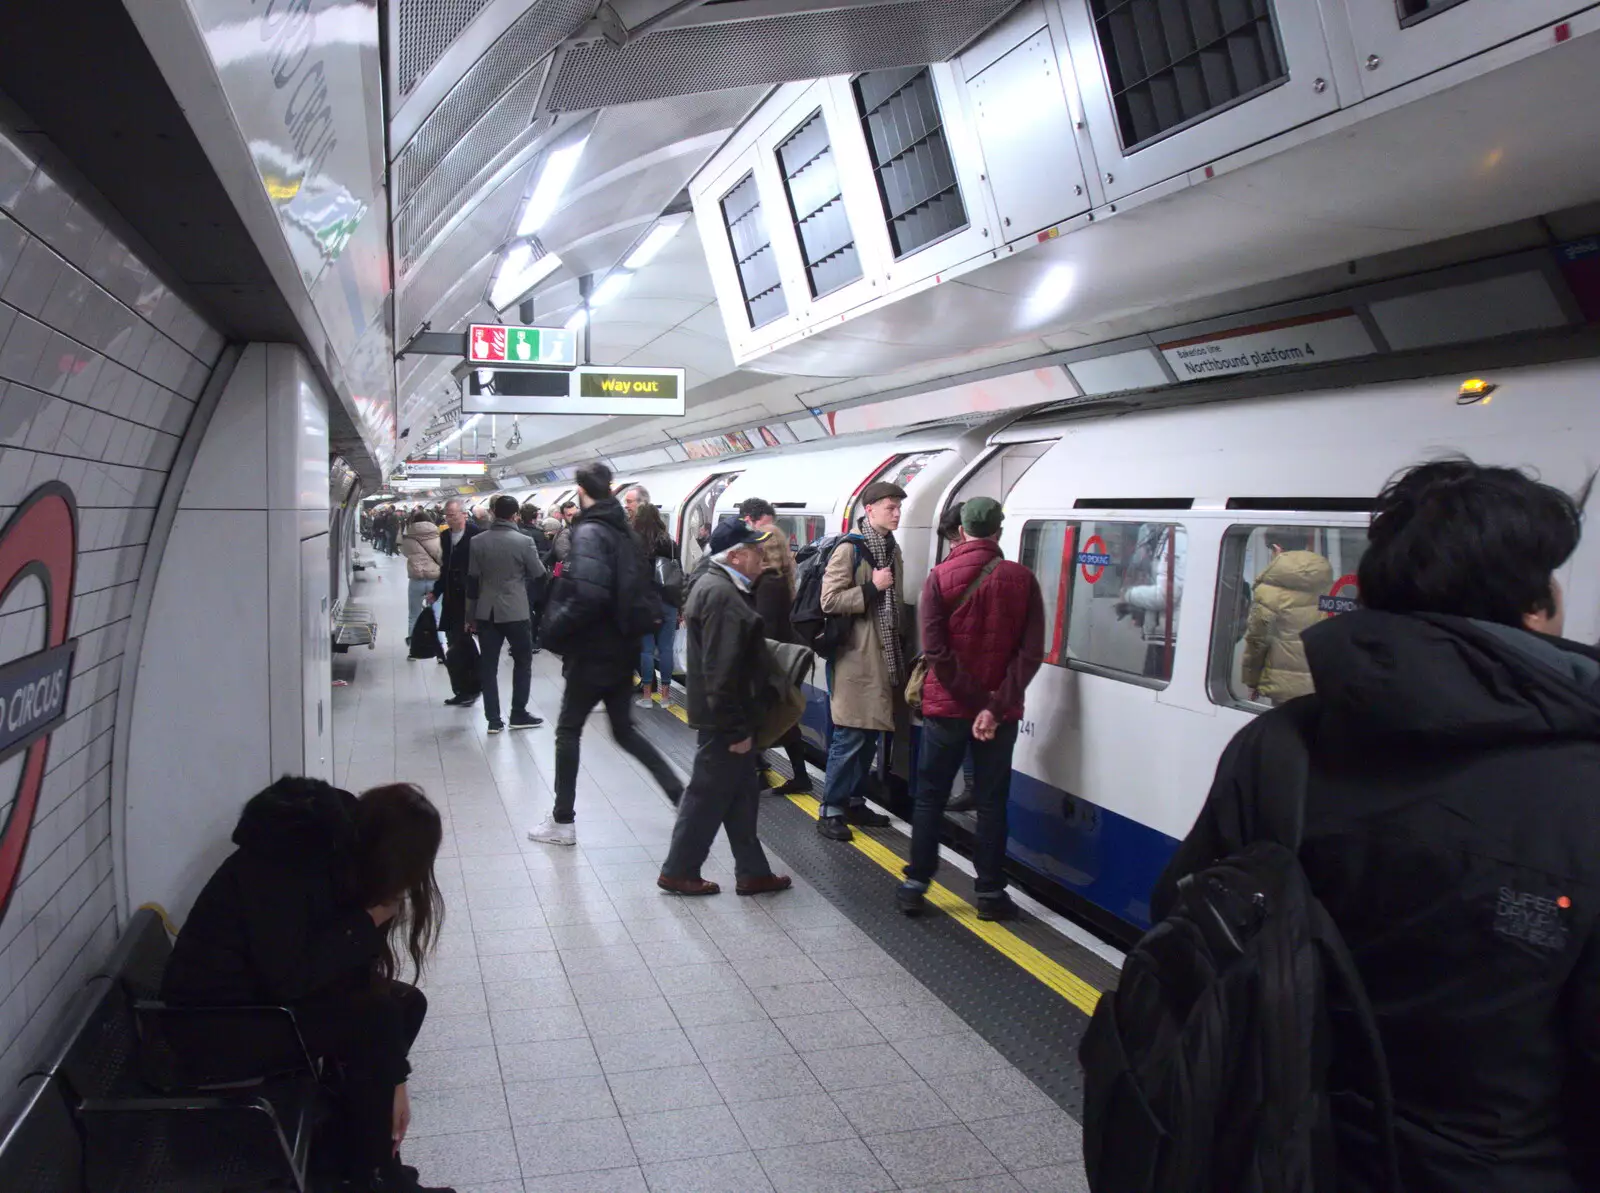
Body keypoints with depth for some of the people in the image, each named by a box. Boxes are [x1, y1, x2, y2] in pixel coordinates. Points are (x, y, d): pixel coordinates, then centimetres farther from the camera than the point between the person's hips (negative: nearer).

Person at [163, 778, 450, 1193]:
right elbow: (290, 976, -30)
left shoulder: (344, 855, -4)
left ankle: (350, 1142, 9)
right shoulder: (285, 864, -29)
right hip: (216, 1023, -8)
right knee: (379, 1015, -20)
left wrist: (392, 1080, -3)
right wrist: (367, 922, -20)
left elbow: (358, 971, -1)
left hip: (267, 995, 8)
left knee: (406, 1002, -1)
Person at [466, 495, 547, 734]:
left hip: (486, 612, 3)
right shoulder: (524, 541, -11)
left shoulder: (478, 542, -1)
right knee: (523, 662, 12)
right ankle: (518, 714, 14)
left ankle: (493, 719, 8)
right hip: (516, 610, -3)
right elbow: (539, 574, -4)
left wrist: (471, 615, 10)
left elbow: (472, 580, 3)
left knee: (488, 666, 7)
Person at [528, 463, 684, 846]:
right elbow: (640, 588, 17)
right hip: (622, 647, 8)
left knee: (568, 731, 7)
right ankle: (681, 794, 12)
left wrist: (554, 629, -18)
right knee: (624, 730, 18)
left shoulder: (589, 532, -16)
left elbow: (589, 595, -28)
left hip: (592, 652, -8)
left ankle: (562, 822, 14)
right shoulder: (623, 532, 11)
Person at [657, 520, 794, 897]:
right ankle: (678, 872, 15)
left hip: (729, 716, 10)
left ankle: (752, 872, 24)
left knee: (742, 794, 15)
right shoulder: (723, 596, -22)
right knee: (708, 796, 2)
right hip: (725, 721, -10)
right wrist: (736, 728, -23)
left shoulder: (718, 587, 12)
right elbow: (721, 672, -26)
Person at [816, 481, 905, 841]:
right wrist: (872, 587, -19)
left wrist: (899, 645, 17)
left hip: (883, 657, 8)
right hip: (856, 658, -8)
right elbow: (829, 600, -18)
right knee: (850, 738, -5)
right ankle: (831, 811, 4)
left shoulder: (892, 549, 13)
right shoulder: (849, 549, -12)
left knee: (870, 736, 13)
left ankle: (854, 802, 25)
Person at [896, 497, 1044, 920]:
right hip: (1000, 711, 1)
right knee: (991, 802, 9)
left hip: (947, 707, 0)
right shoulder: (1021, 579, -2)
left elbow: (936, 650, -13)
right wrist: (995, 706, -13)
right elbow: (1030, 653, -10)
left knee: (930, 797, 10)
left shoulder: (940, 577, -5)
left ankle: (915, 886, 12)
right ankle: (990, 893, 14)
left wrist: (976, 701, -10)